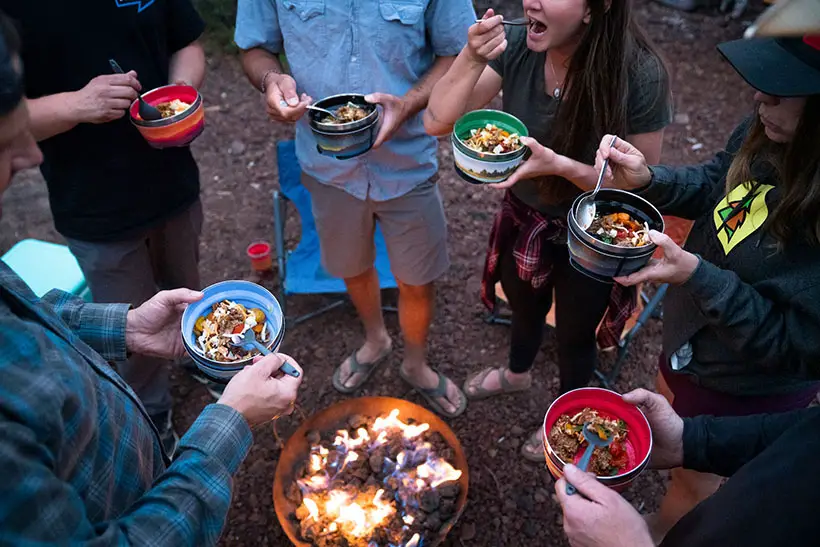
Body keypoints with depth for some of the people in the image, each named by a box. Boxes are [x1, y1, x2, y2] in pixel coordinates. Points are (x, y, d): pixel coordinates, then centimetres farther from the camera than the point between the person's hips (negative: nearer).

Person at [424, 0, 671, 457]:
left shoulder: (641, 76, -29)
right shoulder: (516, 47, -20)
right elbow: (438, 122, -19)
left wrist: (559, 165, -37)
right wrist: (472, 60, -35)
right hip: (524, 219, 4)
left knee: (574, 333, 22)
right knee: (524, 307, 30)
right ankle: (518, 372, 65)